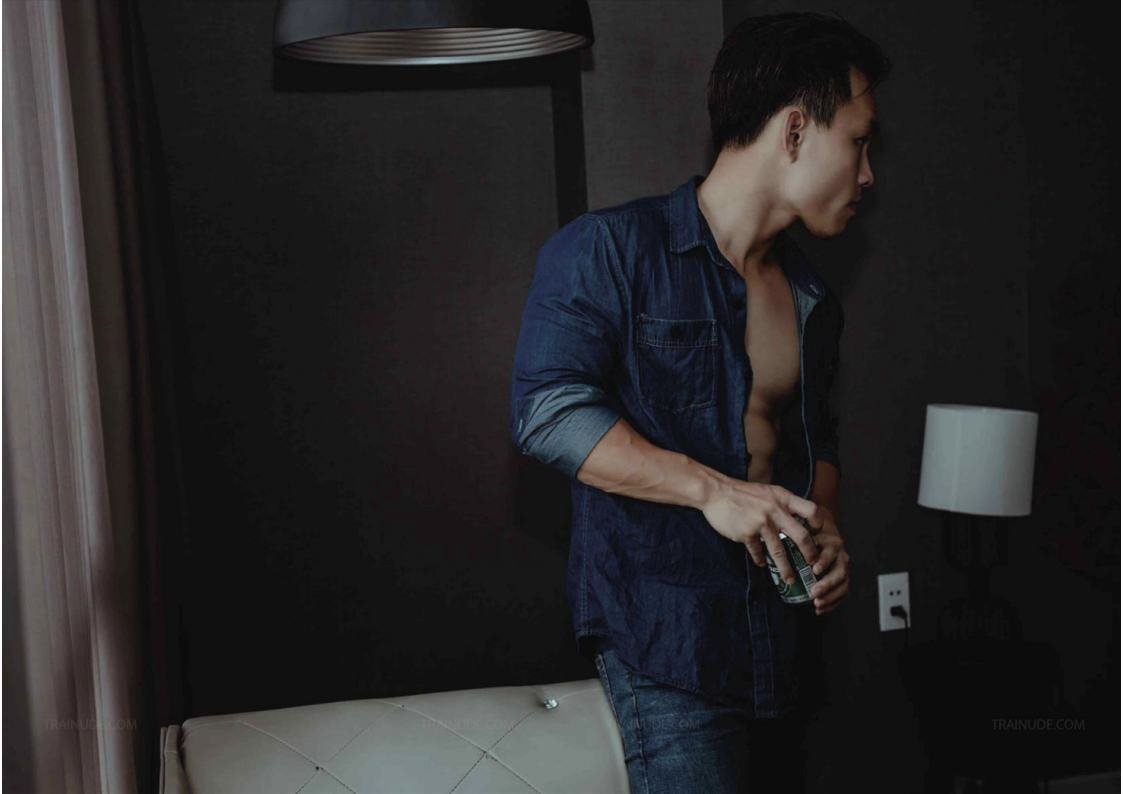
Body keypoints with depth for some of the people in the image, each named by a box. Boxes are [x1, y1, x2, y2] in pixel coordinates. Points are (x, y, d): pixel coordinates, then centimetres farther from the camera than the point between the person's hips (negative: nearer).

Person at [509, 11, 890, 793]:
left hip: (783, 636, 7)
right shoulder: (610, 250, -7)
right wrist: (711, 489, -21)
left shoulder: (814, 301, 15)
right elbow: (548, 410, -15)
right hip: (664, 634, -7)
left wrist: (825, 523, 4)